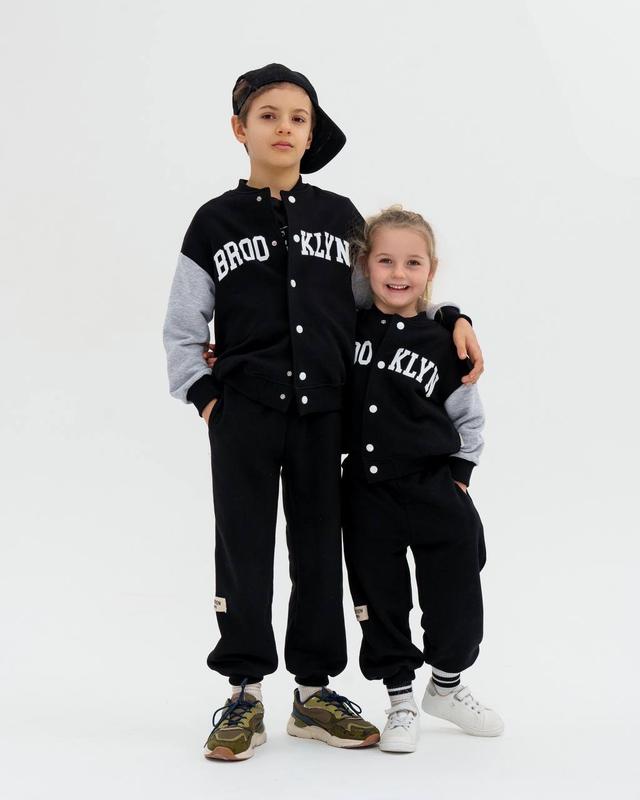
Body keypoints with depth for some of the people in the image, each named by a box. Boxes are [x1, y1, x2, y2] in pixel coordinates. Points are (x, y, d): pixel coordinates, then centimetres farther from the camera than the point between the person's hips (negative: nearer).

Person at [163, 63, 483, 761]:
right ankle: (245, 694, 12)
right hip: (244, 413, -2)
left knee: (320, 548, 7)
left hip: (322, 412, 2)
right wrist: (204, 395, -3)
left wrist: (450, 319, 4)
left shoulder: (341, 219, 9)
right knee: (244, 547, 1)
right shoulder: (215, 223, 5)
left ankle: (315, 692, 18)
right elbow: (181, 331, 8)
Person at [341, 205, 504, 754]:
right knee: (380, 602, 7)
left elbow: (469, 419, 7)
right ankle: (401, 701, 24)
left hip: (432, 489, 0)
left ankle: (447, 686, 31)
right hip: (366, 491, 0)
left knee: (456, 599, 6)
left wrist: (457, 478, 1)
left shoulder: (441, 345, -2)